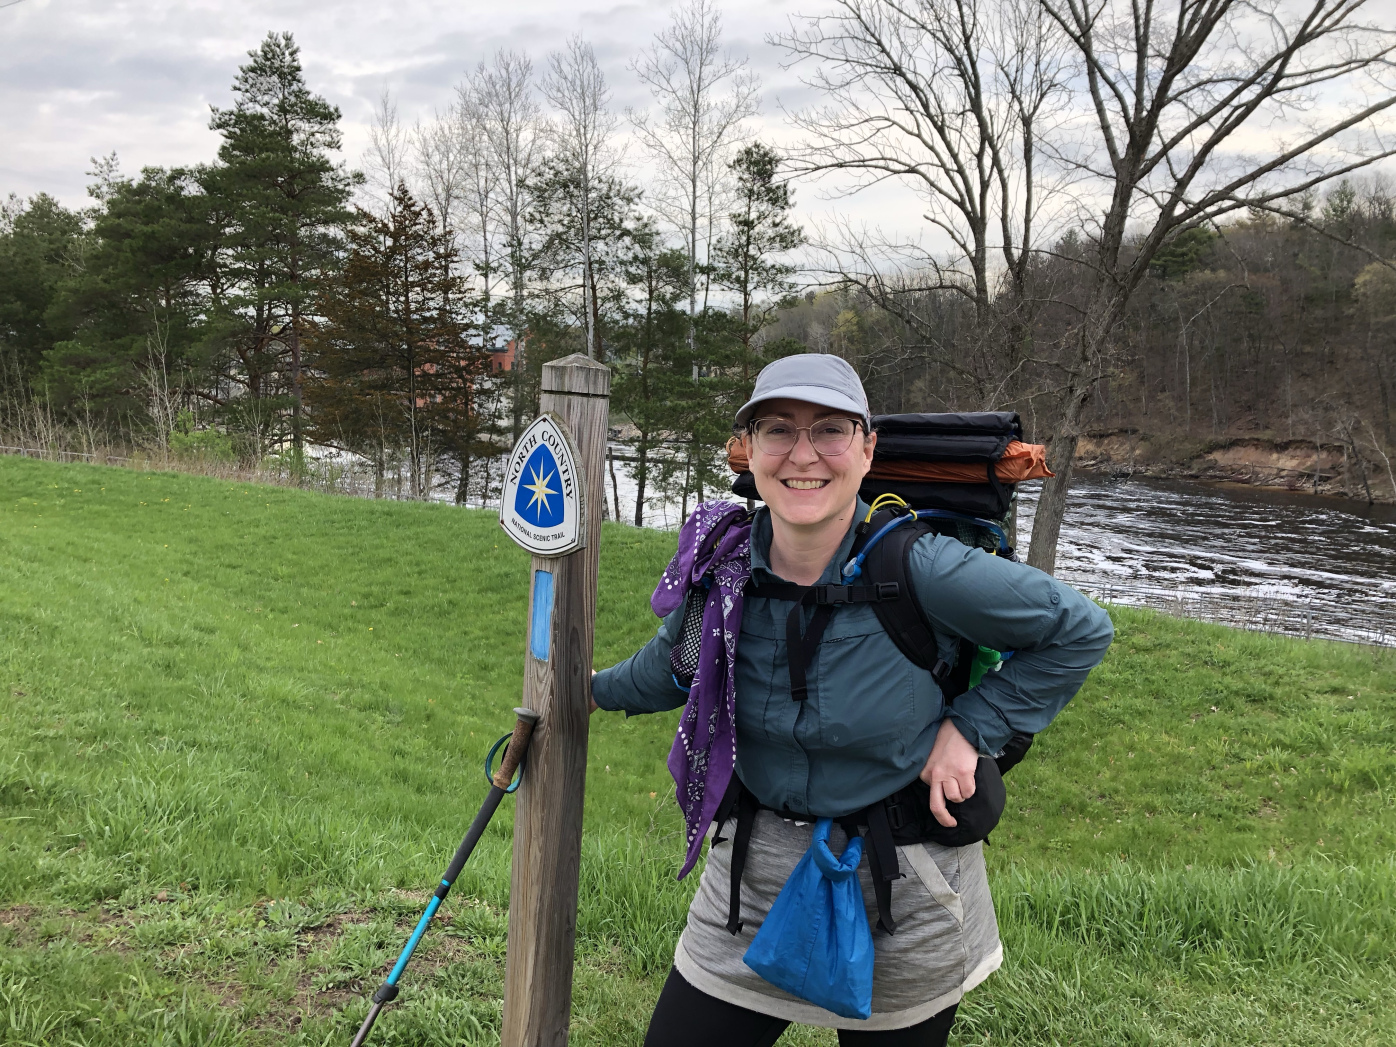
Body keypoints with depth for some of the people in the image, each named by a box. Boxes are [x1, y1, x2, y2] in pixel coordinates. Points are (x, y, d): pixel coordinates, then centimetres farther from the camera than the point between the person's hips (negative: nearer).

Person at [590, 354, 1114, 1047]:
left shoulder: (920, 570, -22)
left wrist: (972, 726, -12)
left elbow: (1082, 630, -9)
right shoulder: (724, 563, -9)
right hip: (755, 871, 3)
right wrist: (597, 690, 29)